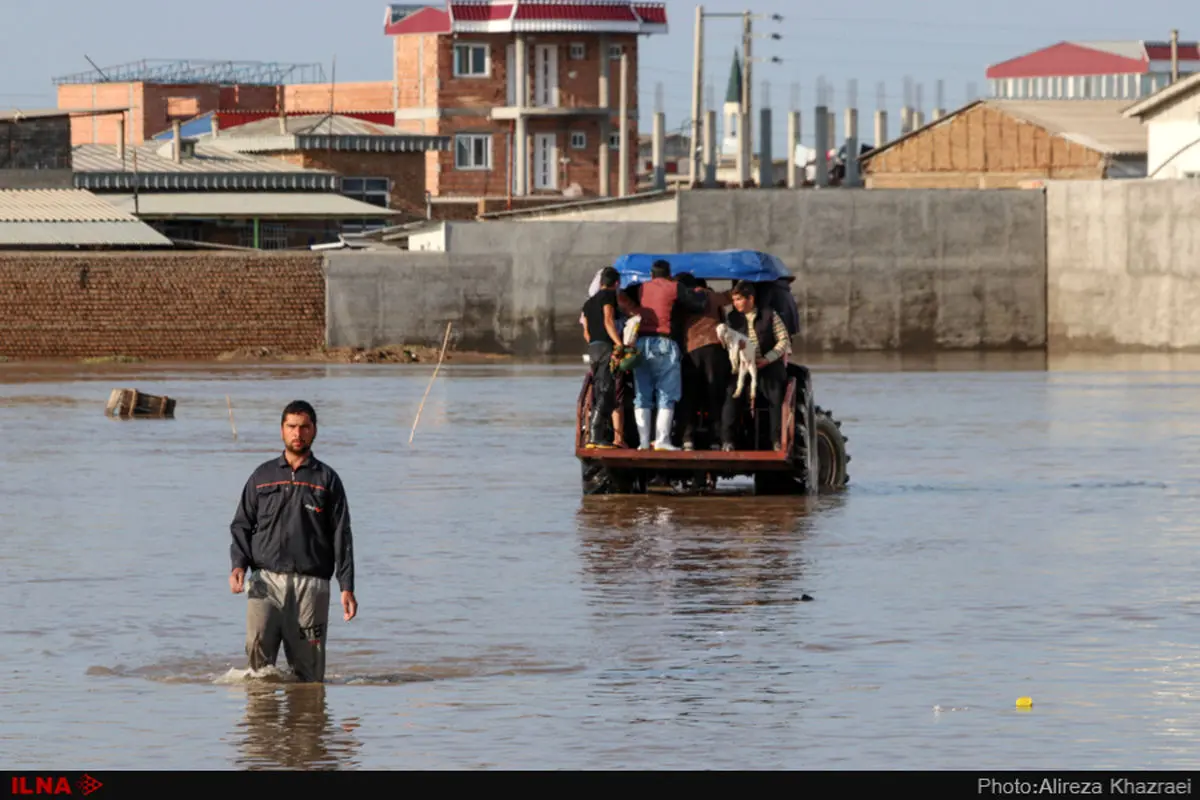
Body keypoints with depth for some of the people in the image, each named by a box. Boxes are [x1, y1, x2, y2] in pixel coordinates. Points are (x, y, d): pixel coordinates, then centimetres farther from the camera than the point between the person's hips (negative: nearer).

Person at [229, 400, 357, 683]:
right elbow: (242, 525, 15)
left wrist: (347, 588, -1)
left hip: (311, 583, 0)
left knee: (309, 676, -3)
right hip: (266, 580, 0)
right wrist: (238, 565, -4)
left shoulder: (327, 479, 10)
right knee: (257, 642, -23)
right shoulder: (262, 476, 14)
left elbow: (341, 536, 7)